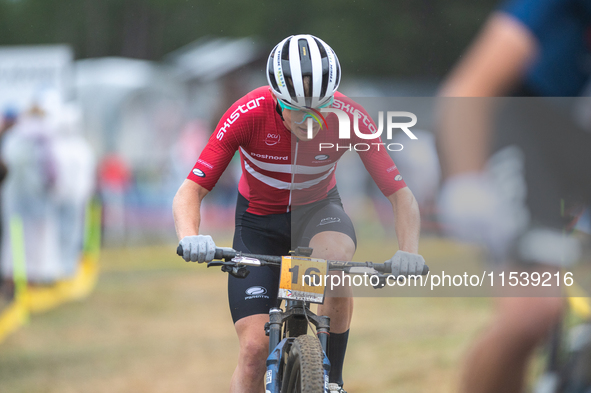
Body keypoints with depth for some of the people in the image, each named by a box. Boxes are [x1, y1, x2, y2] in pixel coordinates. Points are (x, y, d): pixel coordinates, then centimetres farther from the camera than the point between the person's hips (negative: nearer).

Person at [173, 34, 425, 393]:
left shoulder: (349, 118, -27)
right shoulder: (249, 114, -30)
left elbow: (401, 195, -23)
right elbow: (190, 192, -30)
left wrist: (409, 253, -41)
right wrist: (190, 238, -51)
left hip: (317, 208, 0)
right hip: (259, 218, 0)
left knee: (338, 256, -36)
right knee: (254, 348, -13)